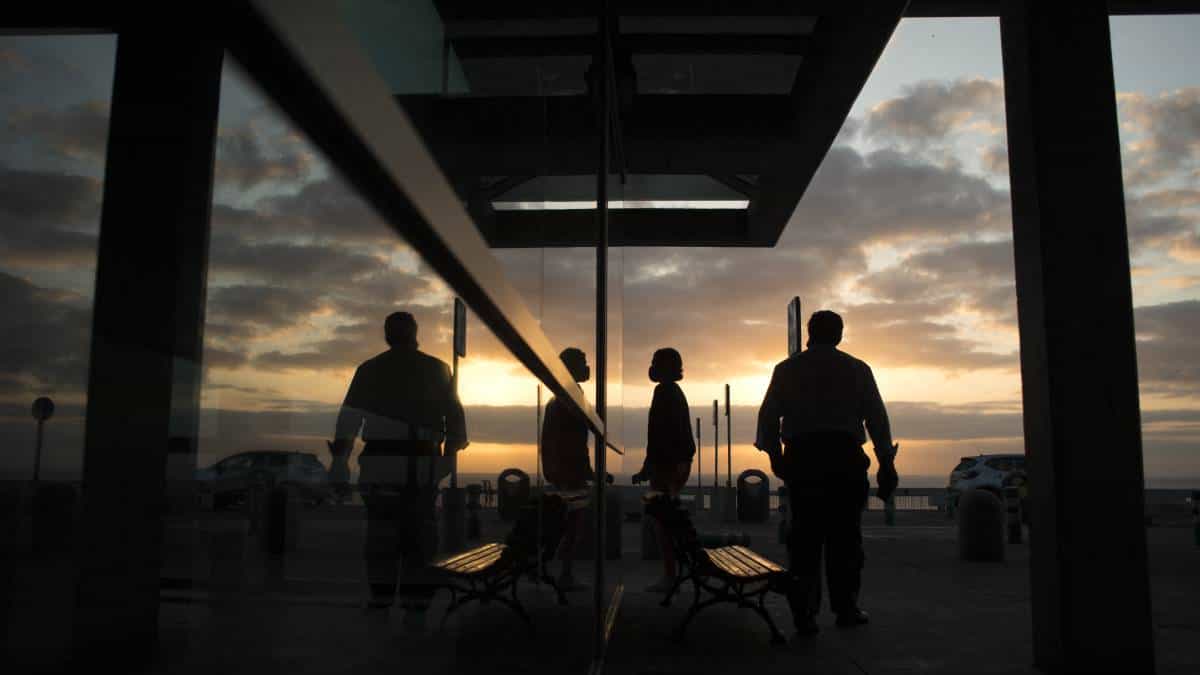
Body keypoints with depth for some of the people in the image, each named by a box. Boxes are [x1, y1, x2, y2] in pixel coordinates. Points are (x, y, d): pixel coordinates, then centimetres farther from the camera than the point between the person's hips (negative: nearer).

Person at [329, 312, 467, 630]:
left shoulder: (370, 369, 5)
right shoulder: (437, 370, 8)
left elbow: (349, 418, 2)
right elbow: (455, 415, 8)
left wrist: (339, 459, 7)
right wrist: (450, 452, 15)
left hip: (381, 466, -1)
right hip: (423, 467, 1)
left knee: (381, 536, 8)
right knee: (420, 537, 7)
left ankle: (380, 605, 10)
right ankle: (415, 609, 7)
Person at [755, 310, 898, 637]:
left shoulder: (787, 369, 10)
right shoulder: (857, 369, 9)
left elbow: (768, 415, 5)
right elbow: (877, 417, 5)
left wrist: (775, 454, 14)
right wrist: (886, 463, 8)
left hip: (801, 457, 1)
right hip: (845, 456, -1)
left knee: (805, 536, 3)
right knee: (845, 534, 7)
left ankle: (805, 613, 2)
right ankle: (846, 608, 11)